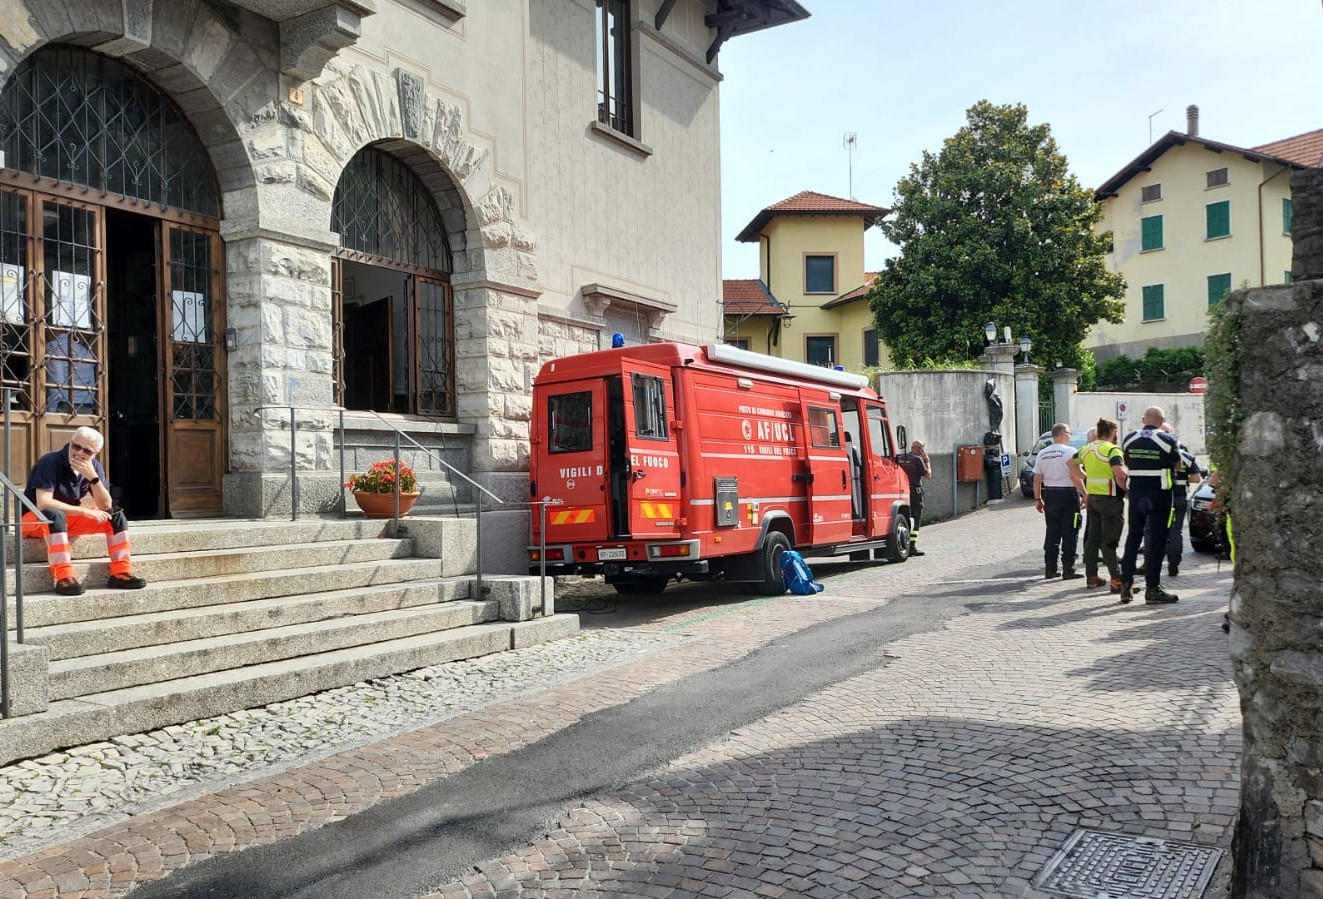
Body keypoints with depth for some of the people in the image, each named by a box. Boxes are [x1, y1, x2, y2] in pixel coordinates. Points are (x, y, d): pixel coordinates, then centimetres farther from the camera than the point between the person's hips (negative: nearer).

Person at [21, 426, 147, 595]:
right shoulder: (50, 462, -21)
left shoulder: (94, 467, -3)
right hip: (34, 518, -6)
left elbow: (106, 505, -10)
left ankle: (120, 573, -12)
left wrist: (93, 477, -25)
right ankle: (64, 578, -41)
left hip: (69, 519, 6)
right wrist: (85, 511, -31)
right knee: (55, 514, -39)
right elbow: (43, 503, -32)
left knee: (115, 514, -7)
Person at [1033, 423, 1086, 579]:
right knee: (1069, 533, 0)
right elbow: (1075, 476, -16)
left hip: (1049, 495, 6)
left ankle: (1050, 569, 13)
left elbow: (1037, 479, 8)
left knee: (1052, 532, 11)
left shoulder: (1042, 453, 8)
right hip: (1068, 494, -6)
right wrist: (1084, 495, -11)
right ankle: (1068, 570, 0)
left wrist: (1038, 499, 14)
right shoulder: (1069, 451, -10)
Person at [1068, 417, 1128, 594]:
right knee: (1109, 542, -7)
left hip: (1092, 497, 7)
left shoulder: (1086, 448, 10)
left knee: (1092, 538, 13)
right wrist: (1126, 488, -12)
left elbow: (1071, 463, 25)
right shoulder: (1112, 450, -14)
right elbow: (1120, 474, -26)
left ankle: (1091, 577, 19)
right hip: (1109, 499, -7)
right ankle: (1116, 581, -7)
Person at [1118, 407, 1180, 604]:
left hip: (1135, 492, 4)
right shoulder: (1167, 440, -8)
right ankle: (1152, 589, 2)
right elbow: (1177, 464, 4)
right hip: (1159, 494, -4)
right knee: (1157, 540, 1)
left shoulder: (1128, 439, 2)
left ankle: (1126, 585, 12)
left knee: (1133, 537, 13)